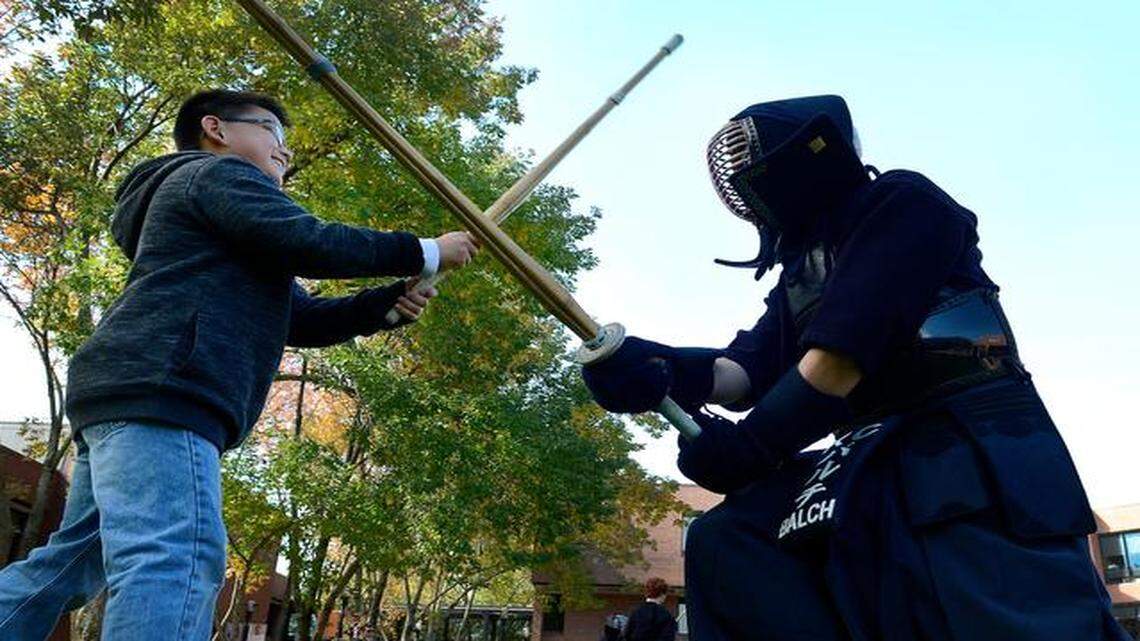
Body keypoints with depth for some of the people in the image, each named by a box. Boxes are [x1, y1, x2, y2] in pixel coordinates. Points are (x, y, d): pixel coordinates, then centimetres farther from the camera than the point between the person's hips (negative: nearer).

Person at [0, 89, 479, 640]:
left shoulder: (231, 244, 35)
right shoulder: (219, 173, 5)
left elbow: (302, 319, 26)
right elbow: (309, 244, -11)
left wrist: (389, 302, 12)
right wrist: (424, 254, -2)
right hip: (158, 393, -11)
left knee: (69, 564, 15)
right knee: (178, 558, -23)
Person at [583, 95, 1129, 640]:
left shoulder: (900, 203, -3)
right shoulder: (799, 279, 20)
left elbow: (845, 350, -16)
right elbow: (748, 370, 5)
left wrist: (751, 446, -11)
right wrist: (661, 367, -15)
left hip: (976, 455, -7)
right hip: (875, 467, 7)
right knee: (726, 541, -9)